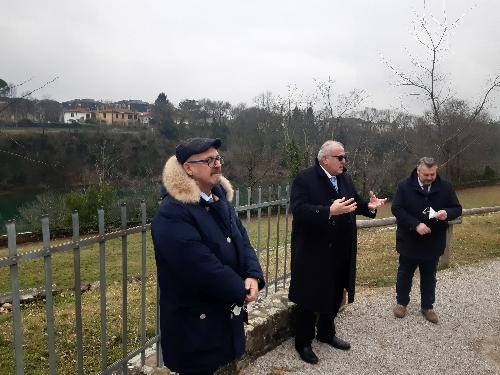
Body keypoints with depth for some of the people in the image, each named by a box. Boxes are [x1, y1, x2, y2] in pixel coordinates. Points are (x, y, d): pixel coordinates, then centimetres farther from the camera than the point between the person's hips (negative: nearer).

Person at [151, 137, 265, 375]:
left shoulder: (220, 199, 5)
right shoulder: (172, 213, -22)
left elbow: (242, 241, 4)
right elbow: (202, 266, -27)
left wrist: (253, 276, -14)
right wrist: (241, 290, -16)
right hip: (194, 323, -7)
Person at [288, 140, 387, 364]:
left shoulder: (345, 179, 9)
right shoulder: (305, 179, -15)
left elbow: (354, 202, 15)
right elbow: (298, 209, -26)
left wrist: (369, 206, -6)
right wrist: (329, 211, -36)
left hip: (340, 252, 8)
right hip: (313, 252, -7)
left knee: (335, 295, 21)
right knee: (309, 298, 6)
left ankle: (326, 333, 42)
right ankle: (303, 343, 24)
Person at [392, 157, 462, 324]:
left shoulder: (445, 187, -4)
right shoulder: (405, 186, -12)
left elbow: (457, 208, 1)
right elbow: (396, 209, -16)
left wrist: (447, 213, -23)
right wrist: (416, 224, -27)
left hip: (433, 243, 2)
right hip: (409, 242, -2)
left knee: (429, 277, 17)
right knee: (405, 274, 15)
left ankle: (427, 306, 34)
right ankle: (401, 302, 33)